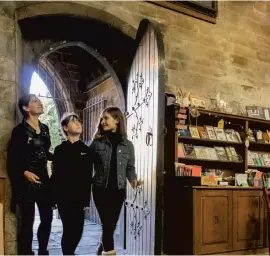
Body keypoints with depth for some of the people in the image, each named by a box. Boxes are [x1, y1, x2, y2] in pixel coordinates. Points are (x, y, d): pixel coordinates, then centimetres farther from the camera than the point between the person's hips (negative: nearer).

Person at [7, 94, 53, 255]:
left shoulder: (44, 128, 10)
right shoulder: (20, 130, -8)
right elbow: (12, 159, -9)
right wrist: (24, 173, -21)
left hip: (43, 179, 6)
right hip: (26, 181, -6)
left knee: (47, 217, 10)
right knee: (27, 221, 0)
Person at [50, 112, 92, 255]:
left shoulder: (85, 149, 5)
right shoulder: (60, 150, 0)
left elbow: (88, 177, 4)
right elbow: (55, 175, 0)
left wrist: (86, 200, 1)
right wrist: (52, 198, -3)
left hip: (79, 197, 2)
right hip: (64, 196, -2)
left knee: (78, 229, 6)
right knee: (69, 229, -3)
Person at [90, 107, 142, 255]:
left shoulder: (127, 145, 3)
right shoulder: (97, 143, -2)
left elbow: (130, 167, 7)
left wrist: (133, 180, -11)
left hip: (118, 190, 2)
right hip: (101, 189, -2)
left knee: (112, 224, 11)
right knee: (107, 224, -3)